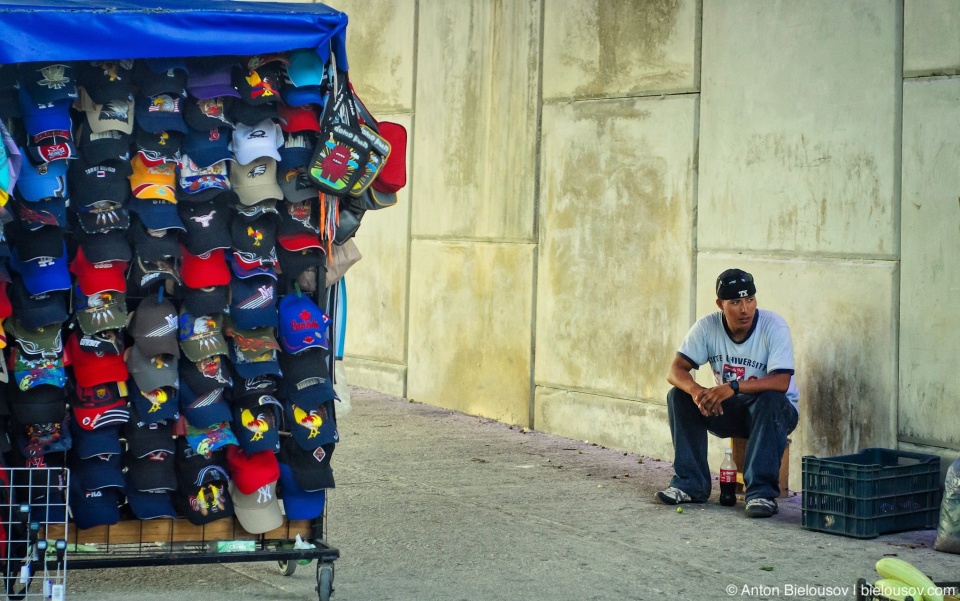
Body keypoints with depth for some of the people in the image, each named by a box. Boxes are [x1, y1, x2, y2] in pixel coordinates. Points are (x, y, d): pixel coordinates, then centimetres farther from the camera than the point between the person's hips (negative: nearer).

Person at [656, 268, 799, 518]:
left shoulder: (774, 326, -21)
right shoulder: (707, 327, -11)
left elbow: (781, 382, -32)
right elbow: (676, 370, -15)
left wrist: (734, 387, -45)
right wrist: (696, 391, -38)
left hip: (775, 412, -4)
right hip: (729, 411, 4)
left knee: (770, 400, -37)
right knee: (679, 396, -17)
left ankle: (762, 492, -33)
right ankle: (690, 484, -15)